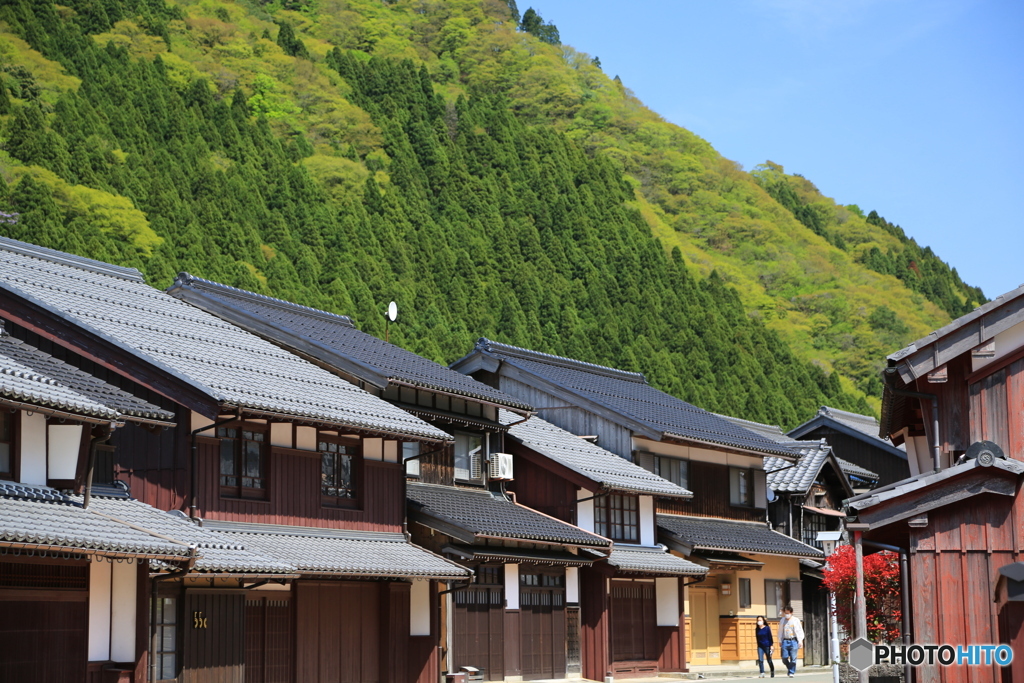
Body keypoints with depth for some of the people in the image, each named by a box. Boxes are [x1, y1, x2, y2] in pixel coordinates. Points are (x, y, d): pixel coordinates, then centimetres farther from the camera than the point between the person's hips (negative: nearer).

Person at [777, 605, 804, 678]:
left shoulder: (796, 620, 2)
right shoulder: (782, 620, 11)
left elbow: (800, 631, 3)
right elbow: (780, 631, 17)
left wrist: (800, 641, -3)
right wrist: (780, 641, 13)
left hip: (793, 641, -3)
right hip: (785, 641, 3)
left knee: (793, 658, -5)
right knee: (784, 658, -4)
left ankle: (791, 672, 4)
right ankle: (790, 668, 20)